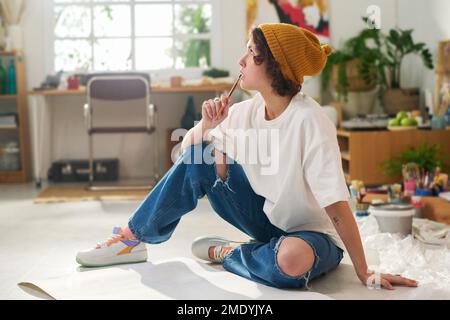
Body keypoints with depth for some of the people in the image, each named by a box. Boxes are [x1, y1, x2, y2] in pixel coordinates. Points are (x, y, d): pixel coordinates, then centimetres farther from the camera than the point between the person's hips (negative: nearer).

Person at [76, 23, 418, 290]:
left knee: (292, 259, -41)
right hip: (267, 219, 6)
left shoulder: (310, 122, -27)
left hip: (312, 233, -5)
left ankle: (226, 253, -9)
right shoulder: (247, 111, -6)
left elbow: (338, 207, -27)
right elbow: (190, 152, 3)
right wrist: (206, 126, -18)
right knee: (198, 154, -10)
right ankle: (132, 238, 0)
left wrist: (365, 275, -26)